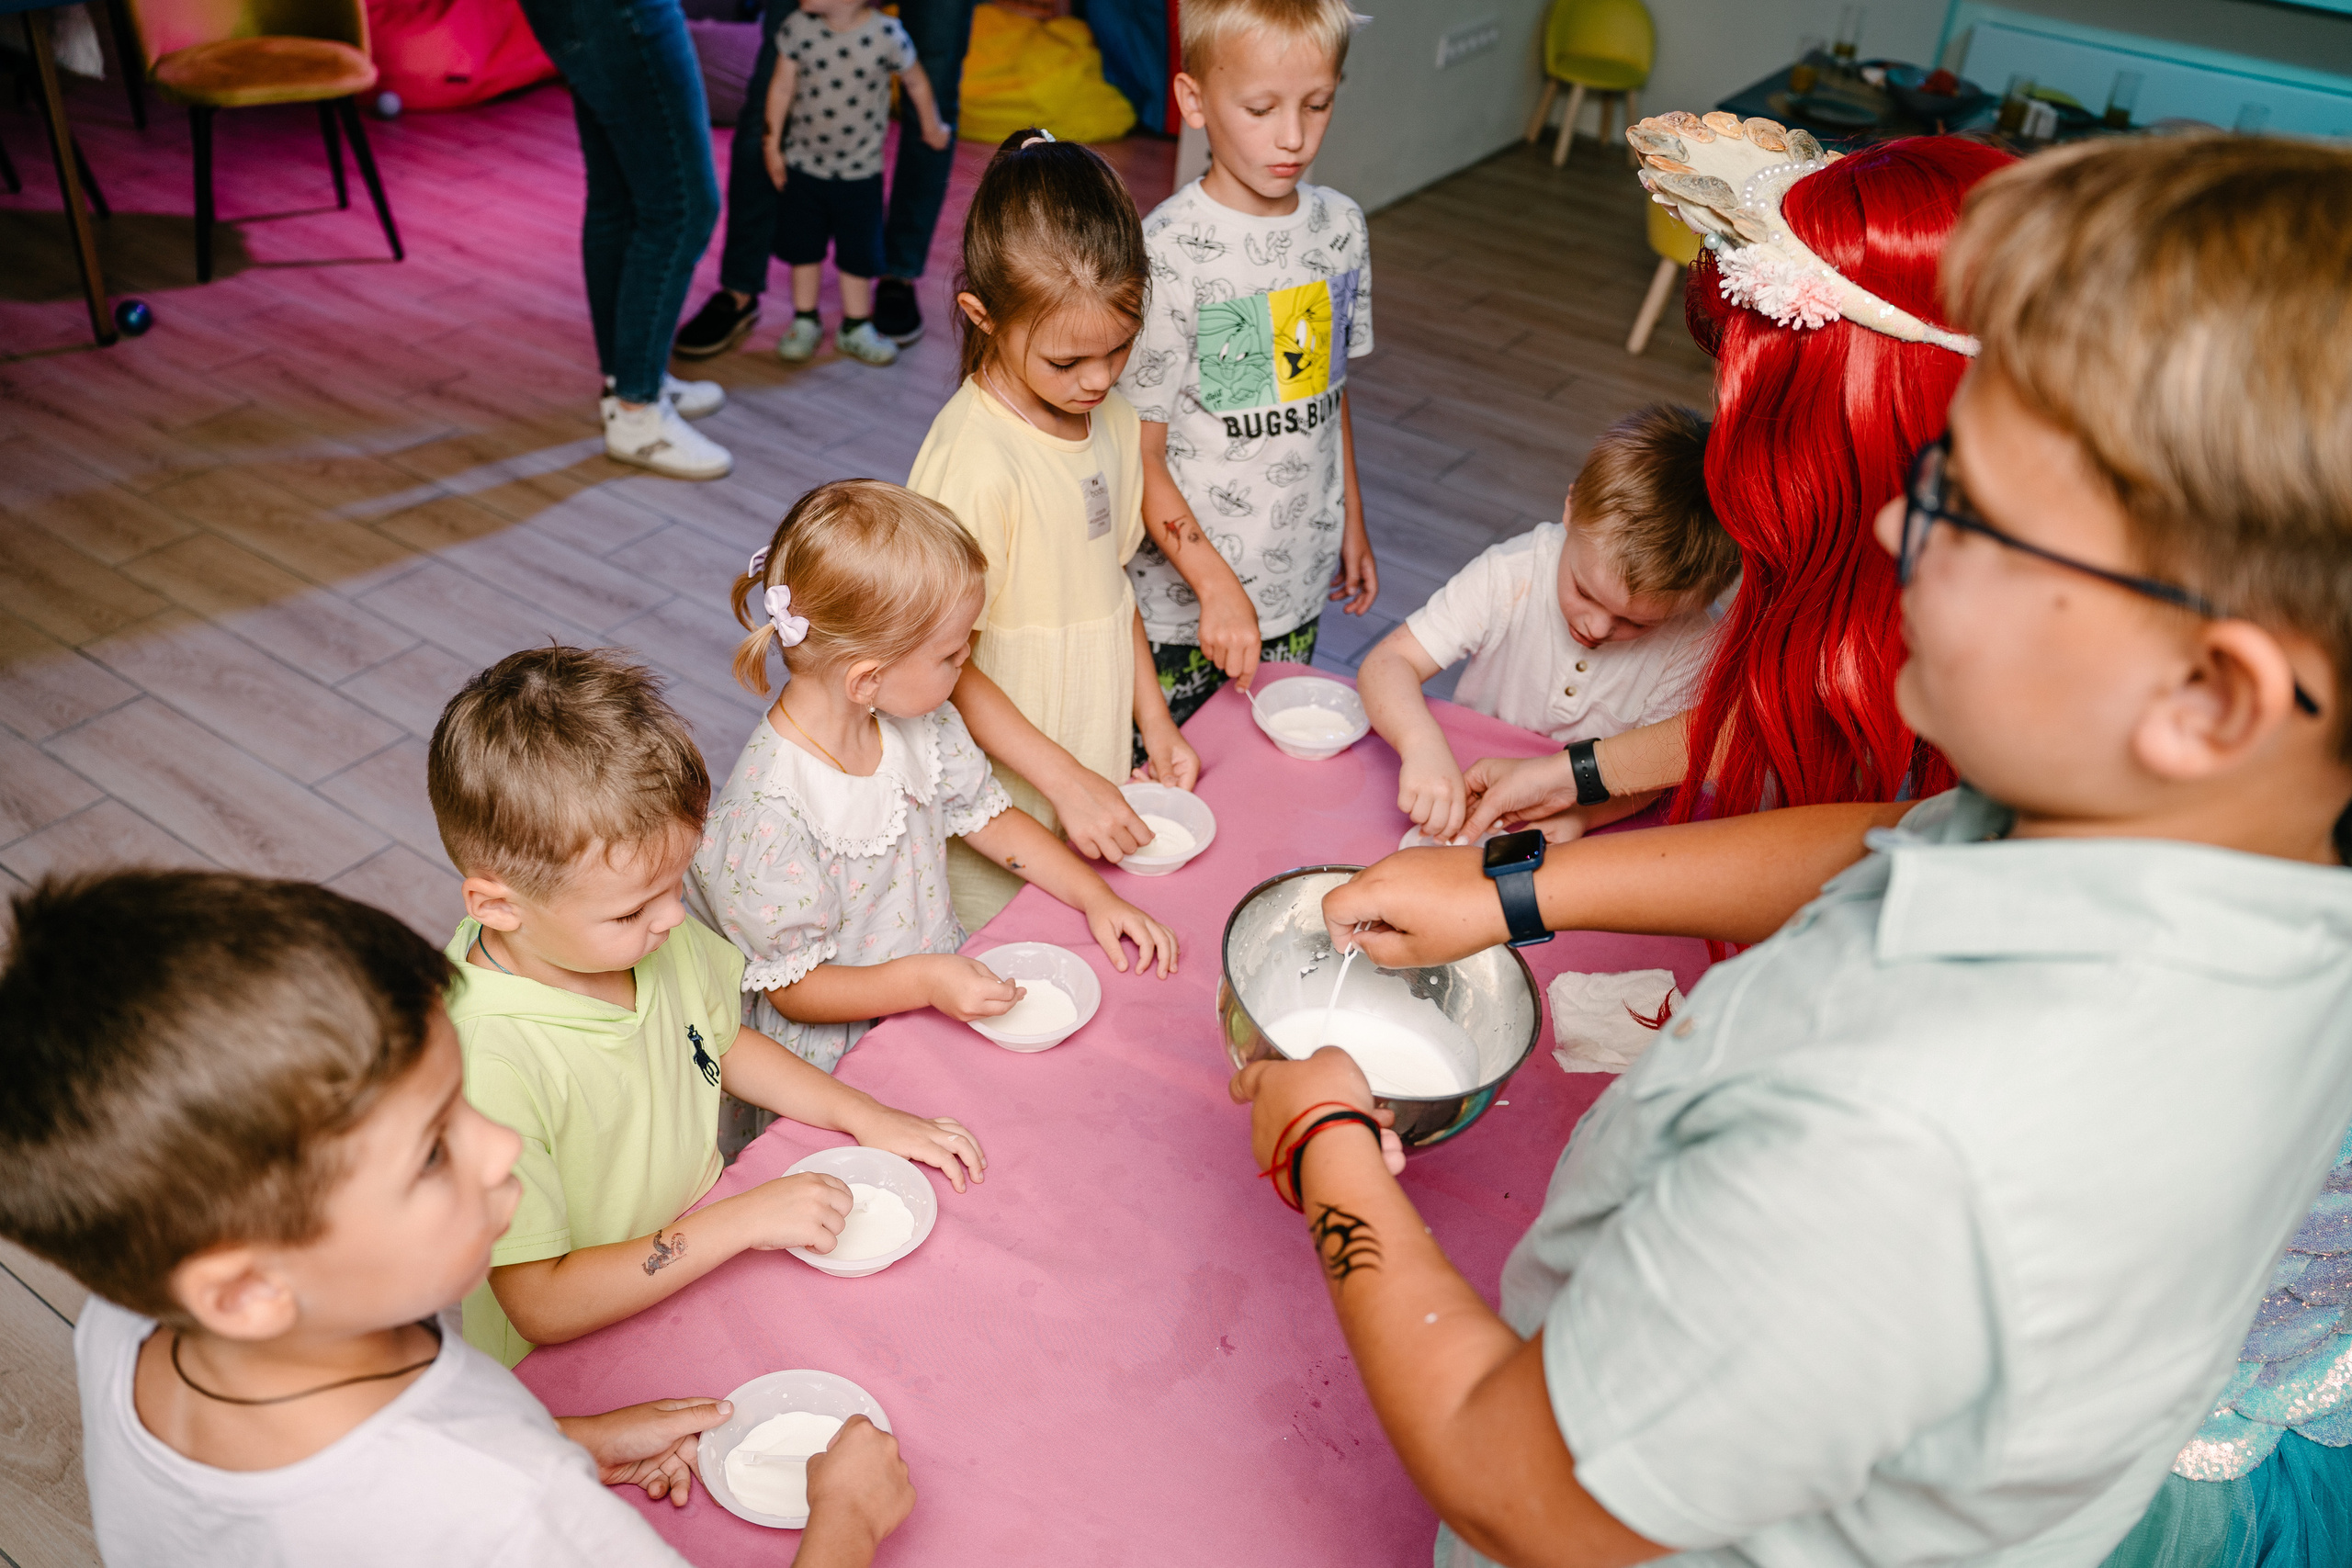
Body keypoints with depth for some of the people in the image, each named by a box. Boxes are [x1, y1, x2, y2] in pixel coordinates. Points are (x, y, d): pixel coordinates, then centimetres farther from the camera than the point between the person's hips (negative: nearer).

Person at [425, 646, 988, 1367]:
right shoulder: (487, 1063, -30)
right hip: (575, 1370, -6)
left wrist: (866, 1115, 2)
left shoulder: (643, 928, -9)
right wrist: (745, 1220, -25)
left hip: (703, 1265, 6)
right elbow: (543, 1307, -25)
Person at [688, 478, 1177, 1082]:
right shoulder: (771, 812, -27)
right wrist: (923, 981, -32)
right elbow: (793, 988, -19)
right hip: (839, 1051, -7)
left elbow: (987, 816, 12)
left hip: (942, 986, 7)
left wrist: (1097, 896, 3)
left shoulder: (917, 721, -4)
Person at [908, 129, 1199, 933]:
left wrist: (1152, 716, 6)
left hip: (1098, 783, 7)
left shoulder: (1112, 418, 0)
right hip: (1006, 813, -7)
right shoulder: (974, 461, -25)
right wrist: (1066, 781, -20)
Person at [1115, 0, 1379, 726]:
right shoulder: (1166, 252, -18)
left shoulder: (1341, 226, 2)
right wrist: (1218, 584, -21)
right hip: (1179, 601, -5)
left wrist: (1352, 521, 19)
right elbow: (1139, 454, -16)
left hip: (1298, 586, 5)